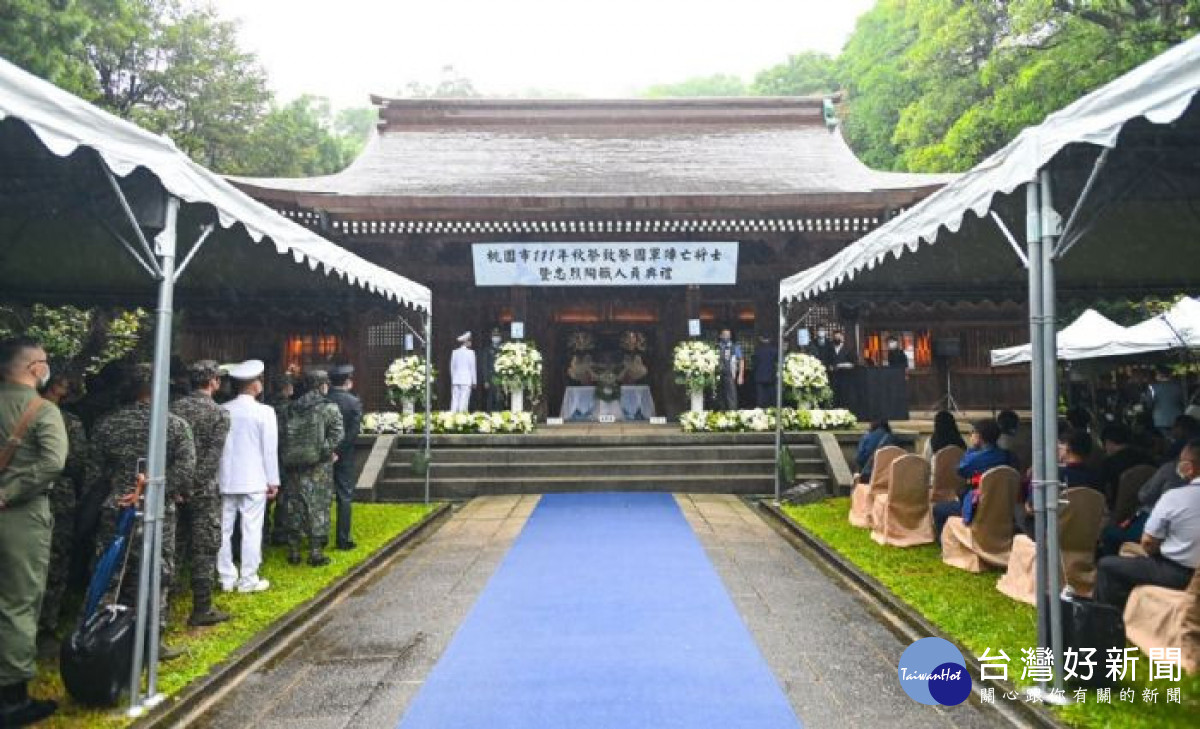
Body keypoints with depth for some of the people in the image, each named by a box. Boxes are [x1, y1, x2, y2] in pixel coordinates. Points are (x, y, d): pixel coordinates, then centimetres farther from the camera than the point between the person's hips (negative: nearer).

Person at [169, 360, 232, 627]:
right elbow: (212, 457, -16)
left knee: (172, 546, 16)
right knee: (204, 550, 3)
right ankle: (201, 610, 8)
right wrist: (195, 488, -12)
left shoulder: (175, 408, 4)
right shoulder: (219, 413, -10)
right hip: (203, 491, -5)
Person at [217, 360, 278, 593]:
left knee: (224, 529, 11)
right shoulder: (264, 412, -9)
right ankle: (248, 580, 8)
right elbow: (270, 449, -7)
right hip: (254, 480, -4)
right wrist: (273, 481, 0)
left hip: (226, 479, 4)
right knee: (251, 530, 3)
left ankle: (226, 578, 19)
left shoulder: (222, 410, 0)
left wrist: (215, 474, 14)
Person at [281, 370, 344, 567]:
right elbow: (337, 434, -16)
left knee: (295, 506, 13)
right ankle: (316, 553, 5)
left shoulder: (291, 409, 9)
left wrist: (287, 457, 10)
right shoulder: (329, 408, -6)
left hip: (293, 465, 5)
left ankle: (293, 551, 19)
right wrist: (328, 451, -5)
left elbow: (283, 436, 5)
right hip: (318, 465, -4)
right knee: (318, 507, 3)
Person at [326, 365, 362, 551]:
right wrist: (338, 450, -14)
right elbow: (354, 431, -17)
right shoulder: (354, 401, -9)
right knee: (345, 497, 5)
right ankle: (343, 539, 6)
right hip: (344, 456, -3)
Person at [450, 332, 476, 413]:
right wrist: (474, 381, 4)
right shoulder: (470, 353, -4)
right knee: (464, 400, -4)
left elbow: (452, 367, 9)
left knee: (455, 400, 5)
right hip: (466, 380, -4)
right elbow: (472, 367, -2)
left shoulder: (455, 352, 5)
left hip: (456, 380, 4)